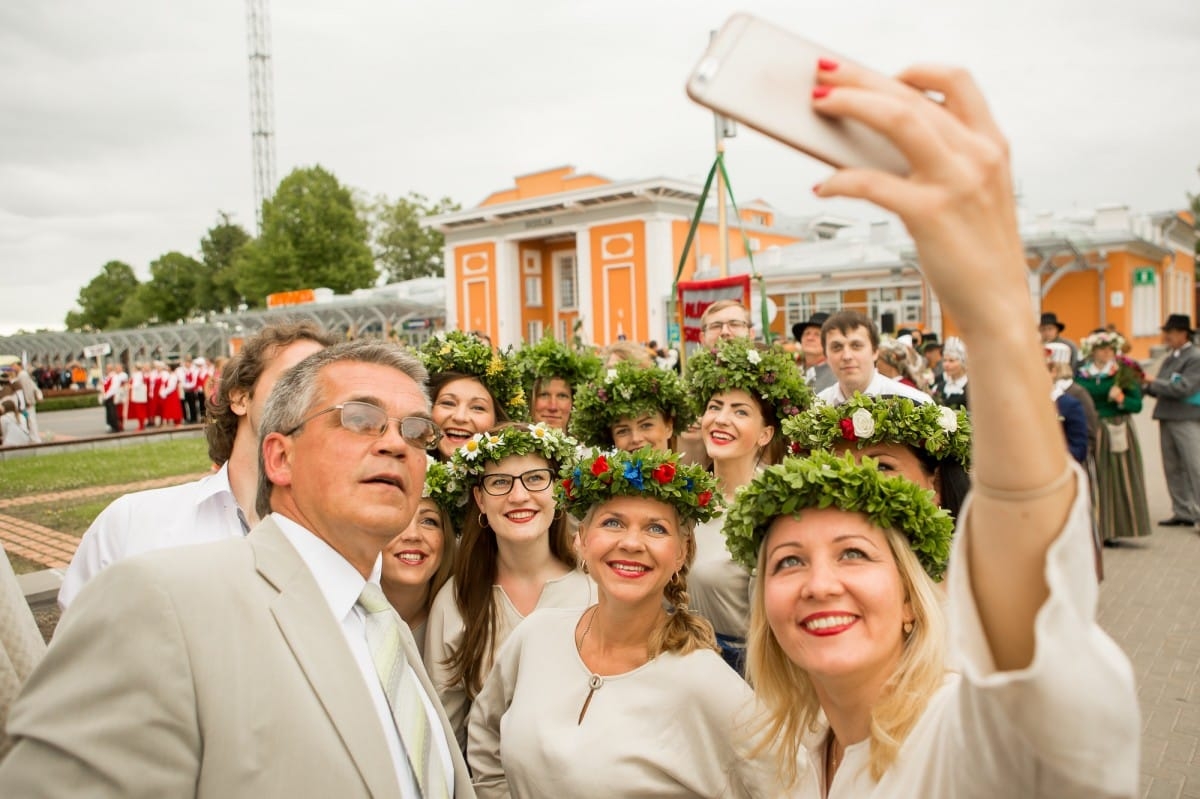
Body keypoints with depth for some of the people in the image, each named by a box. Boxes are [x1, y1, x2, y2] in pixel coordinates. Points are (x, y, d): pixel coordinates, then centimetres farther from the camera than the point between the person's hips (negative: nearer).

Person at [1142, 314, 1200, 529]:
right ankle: (1183, 512, 18)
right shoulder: (1170, 357, 14)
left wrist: (1153, 382, -15)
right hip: (1167, 418, 8)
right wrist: (1147, 386, -3)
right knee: (1173, 468, 10)